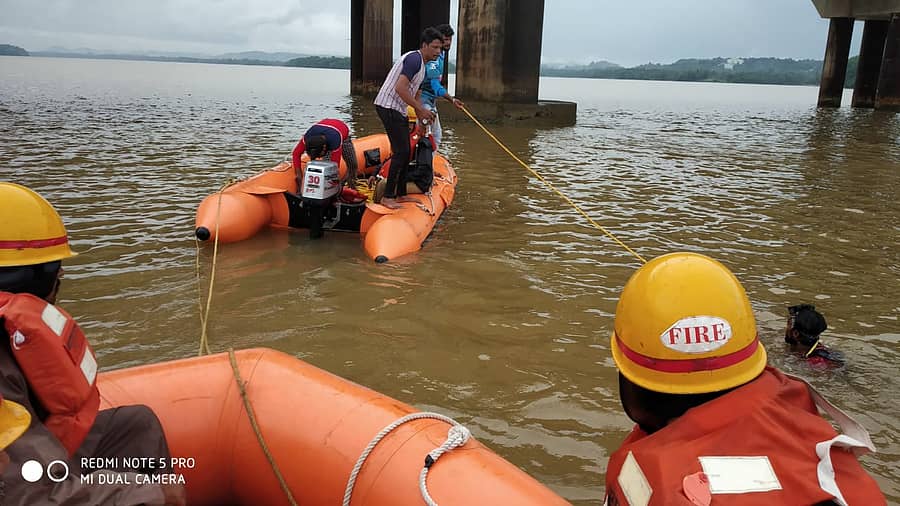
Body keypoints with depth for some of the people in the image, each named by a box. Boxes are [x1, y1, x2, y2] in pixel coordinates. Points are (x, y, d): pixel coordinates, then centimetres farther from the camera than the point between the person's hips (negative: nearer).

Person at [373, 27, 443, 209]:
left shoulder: (421, 64, 17)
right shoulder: (414, 58, -16)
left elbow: (414, 93, 23)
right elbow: (400, 88, -26)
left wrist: (422, 116, 11)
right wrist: (421, 109, -20)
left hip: (397, 109, 10)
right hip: (388, 107, -10)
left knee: (405, 152, 12)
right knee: (401, 152, -11)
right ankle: (388, 197, -8)